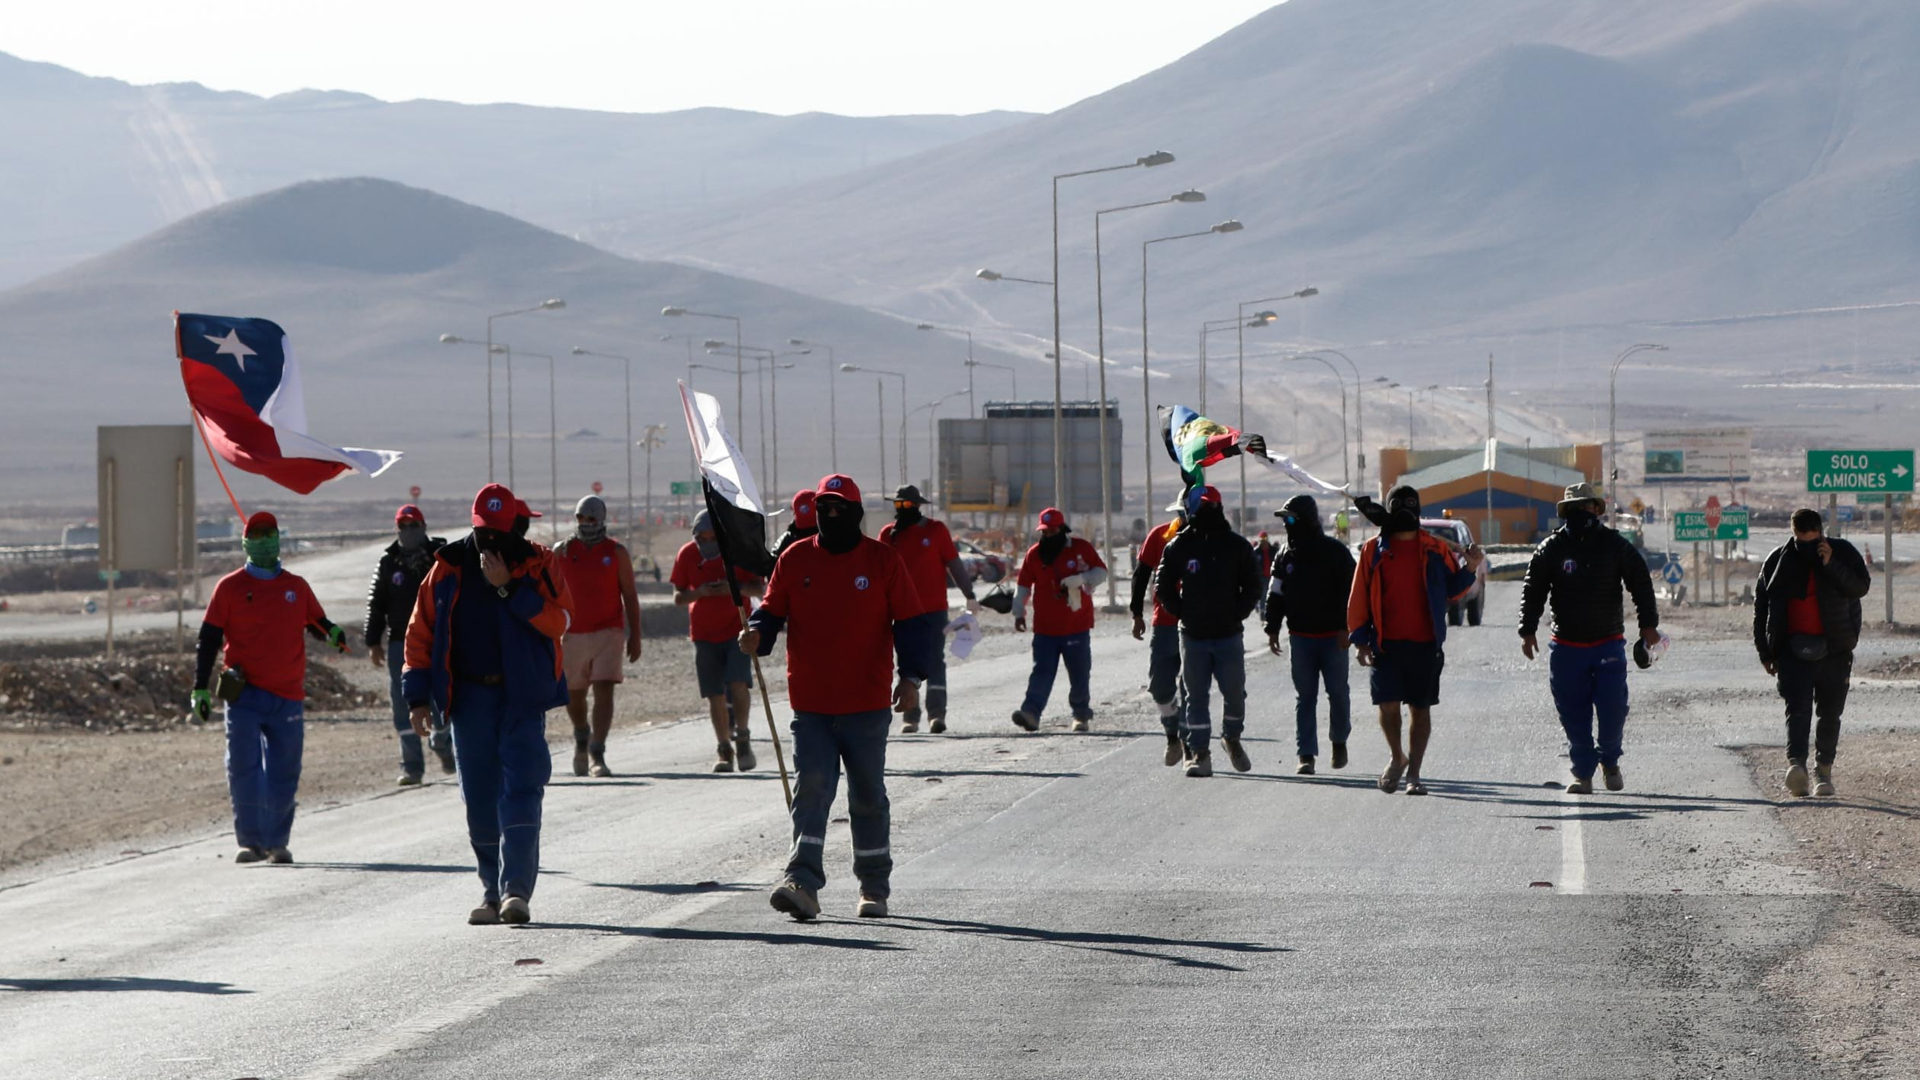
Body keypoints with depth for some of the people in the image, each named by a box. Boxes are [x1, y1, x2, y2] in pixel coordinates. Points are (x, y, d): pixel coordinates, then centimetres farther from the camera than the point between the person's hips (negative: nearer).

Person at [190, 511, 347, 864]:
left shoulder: (296, 587, 11)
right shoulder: (230, 587, 4)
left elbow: (317, 623, 19)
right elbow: (209, 639, 5)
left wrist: (333, 634, -7)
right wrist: (200, 688, 0)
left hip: (287, 695, 2)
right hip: (244, 693, -2)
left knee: (284, 775, 4)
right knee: (244, 770, -8)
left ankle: (277, 842, 13)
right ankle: (251, 842, -3)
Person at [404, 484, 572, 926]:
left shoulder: (537, 564, 0)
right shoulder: (449, 567, 6)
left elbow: (558, 621, -12)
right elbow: (420, 632, 8)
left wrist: (509, 589, -19)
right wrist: (419, 696, 2)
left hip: (523, 695, -3)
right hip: (470, 696, 3)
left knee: (520, 790, -12)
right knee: (479, 798, 5)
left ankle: (516, 889, -16)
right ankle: (492, 890, 14)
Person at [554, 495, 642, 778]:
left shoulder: (616, 552, 1)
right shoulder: (562, 553, 4)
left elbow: (630, 597, 4)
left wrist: (634, 637, 0)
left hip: (609, 632, -2)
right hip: (573, 635, 2)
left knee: (604, 692, -14)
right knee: (574, 696, 11)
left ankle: (597, 755, -16)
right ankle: (582, 736, 41)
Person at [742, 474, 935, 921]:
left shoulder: (883, 560, 0)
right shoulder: (795, 559, 5)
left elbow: (910, 622, 0)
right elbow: (773, 610, 8)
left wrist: (911, 676, -12)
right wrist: (757, 632, -16)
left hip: (867, 705, -1)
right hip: (810, 707, 1)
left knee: (868, 797, 9)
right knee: (810, 792, -10)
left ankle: (875, 888, 21)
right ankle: (803, 884, -19)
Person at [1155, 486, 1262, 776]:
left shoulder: (1238, 547, 3)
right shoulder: (1178, 547, 2)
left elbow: (1252, 587, 7)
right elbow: (1162, 586, 9)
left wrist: (1237, 614, -4)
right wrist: (1183, 613, -2)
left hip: (1229, 634, 0)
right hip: (1193, 636, 0)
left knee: (1234, 692, 1)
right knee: (1196, 695, 1)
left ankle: (1232, 739, 26)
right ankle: (1199, 753, 5)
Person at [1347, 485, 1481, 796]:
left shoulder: (1435, 549, 7)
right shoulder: (1374, 550, 6)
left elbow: (1452, 590, 10)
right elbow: (1358, 598, 6)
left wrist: (1469, 569, -8)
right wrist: (1360, 640, 0)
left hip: (1425, 643, 0)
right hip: (1386, 644, 0)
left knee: (1420, 708, 3)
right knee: (1388, 704, -7)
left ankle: (1413, 773, 12)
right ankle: (1397, 757, 18)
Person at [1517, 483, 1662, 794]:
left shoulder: (1616, 546, 2)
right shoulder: (1551, 549, 3)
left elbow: (1641, 584, 6)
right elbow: (1532, 591, 5)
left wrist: (1648, 624, -2)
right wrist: (1528, 631, -3)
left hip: (1608, 645, -1)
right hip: (1566, 648, 1)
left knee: (1612, 710, -7)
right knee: (1573, 715, 1)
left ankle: (1610, 761, 18)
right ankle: (1583, 773, 12)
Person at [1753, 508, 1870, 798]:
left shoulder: (1843, 553, 3)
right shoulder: (1778, 561, 6)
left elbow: (1861, 587, -10)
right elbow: (1761, 607, 11)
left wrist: (1831, 565, -21)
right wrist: (1765, 651, 8)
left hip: (1834, 649, 1)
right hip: (1793, 650, -1)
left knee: (1830, 713, 5)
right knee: (1798, 708, -17)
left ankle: (1824, 769, 17)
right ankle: (1796, 763, -31)